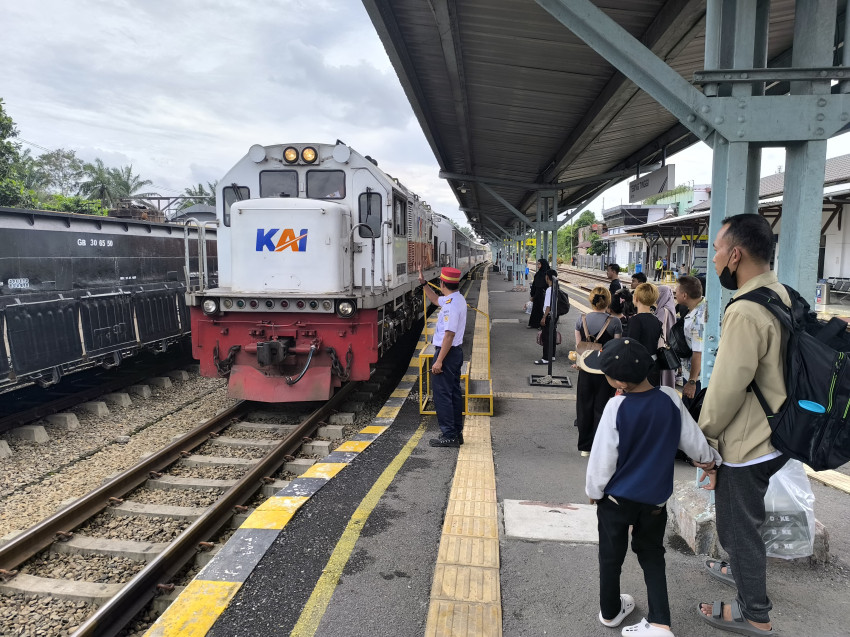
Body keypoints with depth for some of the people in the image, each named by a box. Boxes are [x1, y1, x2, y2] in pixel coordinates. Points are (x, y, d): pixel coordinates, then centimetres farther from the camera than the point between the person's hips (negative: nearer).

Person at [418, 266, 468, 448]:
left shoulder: (451, 305, -22)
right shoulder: (458, 299, 10)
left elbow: (449, 334, -26)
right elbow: (435, 299, 31)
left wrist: (439, 361, -24)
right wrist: (423, 283, 27)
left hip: (447, 352, -10)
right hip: (456, 351, 10)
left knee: (442, 394, -4)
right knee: (454, 393, 15)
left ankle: (449, 436, 1)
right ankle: (457, 433, 23)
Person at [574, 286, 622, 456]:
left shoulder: (581, 320, -3)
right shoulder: (615, 322, -10)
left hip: (585, 370, 2)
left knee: (585, 406, 12)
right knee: (601, 408, 8)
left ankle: (585, 447, 21)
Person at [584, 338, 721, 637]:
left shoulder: (617, 406, -24)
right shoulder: (670, 399, -13)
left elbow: (602, 457, -17)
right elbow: (692, 439, 1)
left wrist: (594, 491, 0)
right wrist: (711, 461, 21)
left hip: (615, 497, -3)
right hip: (655, 498, 3)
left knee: (611, 556, 17)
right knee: (652, 556, 21)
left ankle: (610, 611, 36)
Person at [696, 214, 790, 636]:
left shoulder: (745, 312, -28)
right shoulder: (780, 296, 3)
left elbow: (727, 386, -25)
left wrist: (704, 432, -8)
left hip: (747, 442, -9)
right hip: (772, 436, 9)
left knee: (738, 524, 9)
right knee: (743, 517, 29)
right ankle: (743, 568, 50)